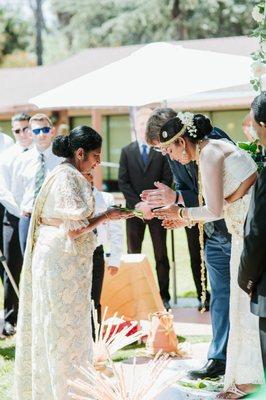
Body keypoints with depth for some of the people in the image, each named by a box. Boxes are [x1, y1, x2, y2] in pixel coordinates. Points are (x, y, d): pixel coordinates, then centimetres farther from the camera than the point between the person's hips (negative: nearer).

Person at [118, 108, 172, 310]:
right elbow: (123, 182, 3)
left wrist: (151, 203, -12)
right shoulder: (127, 151, 8)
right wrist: (138, 204, -9)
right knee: (133, 254, 2)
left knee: (161, 255, 4)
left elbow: (167, 180, -3)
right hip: (134, 209, 2)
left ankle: (164, 296, 7)